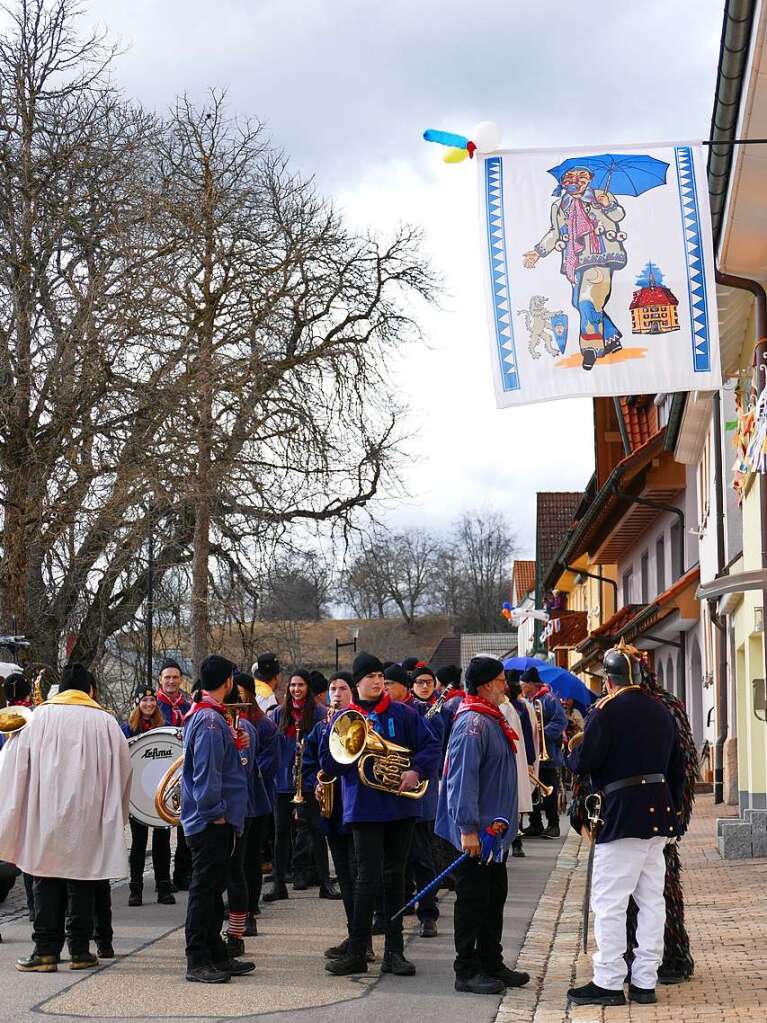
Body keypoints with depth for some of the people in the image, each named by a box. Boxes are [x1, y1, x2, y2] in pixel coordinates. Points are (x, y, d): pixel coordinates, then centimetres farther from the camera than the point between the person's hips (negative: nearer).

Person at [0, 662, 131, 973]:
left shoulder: (40, 717, 0)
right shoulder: (105, 721, 1)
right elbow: (122, 769, 7)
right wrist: (113, 812, 21)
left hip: (46, 814, 0)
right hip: (88, 818, 1)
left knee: (47, 883, 4)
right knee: (81, 883, 8)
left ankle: (46, 950, 0)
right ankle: (79, 950, 10)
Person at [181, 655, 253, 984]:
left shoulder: (209, 716, 16)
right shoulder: (210, 719, -17)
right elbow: (205, 770, -22)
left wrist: (233, 745, 8)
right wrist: (215, 811, -19)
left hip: (217, 821, 10)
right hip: (211, 820, -10)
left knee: (212, 888, 15)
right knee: (204, 889, -5)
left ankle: (216, 954, 23)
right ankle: (198, 961, -1)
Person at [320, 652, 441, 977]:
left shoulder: (403, 714, 5)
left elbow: (432, 746, 3)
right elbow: (329, 765, 0)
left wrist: (416, 770, -13)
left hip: (400, 806, 2)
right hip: (364, 809, -2)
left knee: (395, 876, 8)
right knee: (368, 878, -7)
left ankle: (394, 951, 14)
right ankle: (356, 952, 1)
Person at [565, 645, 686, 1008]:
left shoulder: (606, 711, -10)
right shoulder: (661, 711, 12)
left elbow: (584, 763, -14)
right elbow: (676, 768, 18)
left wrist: (574, 750, 8)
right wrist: (674, 808, 25)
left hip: (623, 815, -7)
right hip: (659, 813, 8)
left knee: (609, 901, -3)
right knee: (651, 900, 9)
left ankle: (608, 982, -2)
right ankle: (645, 982, 13)